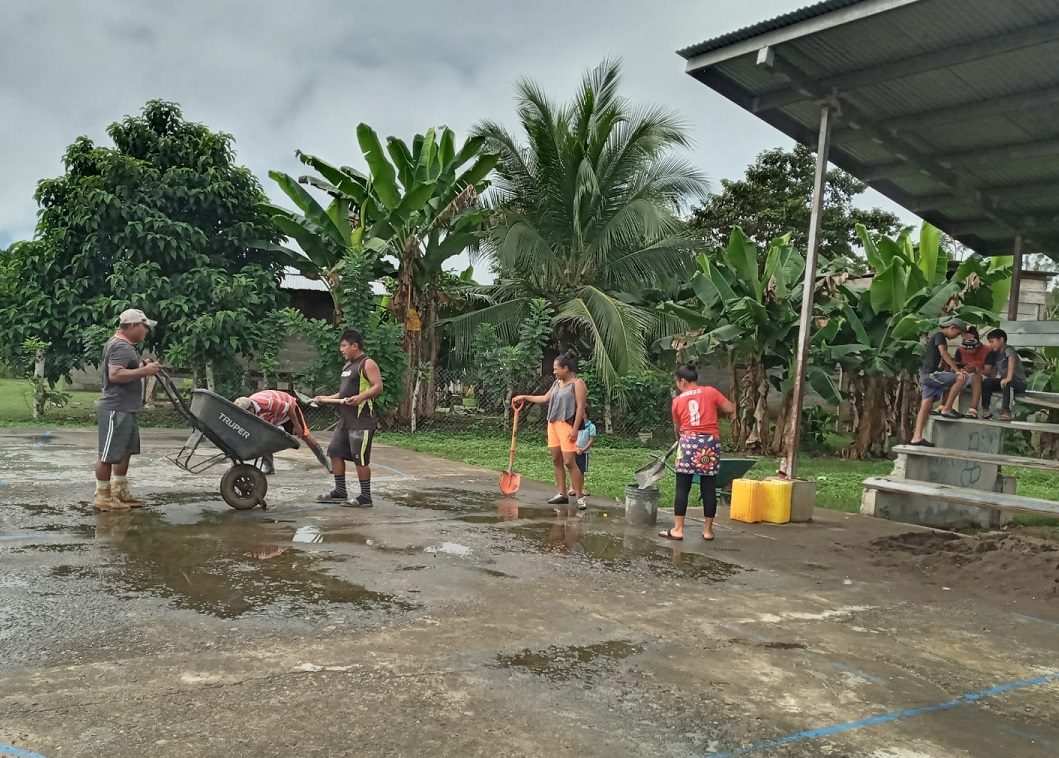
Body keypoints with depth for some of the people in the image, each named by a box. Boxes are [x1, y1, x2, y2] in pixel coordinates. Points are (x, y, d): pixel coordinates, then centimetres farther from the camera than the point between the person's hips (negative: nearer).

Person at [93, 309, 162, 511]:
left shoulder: (126, 346, 18)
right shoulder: (120, 347, -16)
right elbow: (115, 374, -28)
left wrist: (145, 367, 12)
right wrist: (144, 371, -24)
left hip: (127, 410, 11)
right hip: (115, 410, -11)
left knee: (125, 451, 16)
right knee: (109, 455, -4)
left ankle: (120, 492, 25)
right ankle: (102, 497, 2)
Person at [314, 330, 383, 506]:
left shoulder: (367, 364, -9)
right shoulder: (348, 365, 19)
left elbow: (378, 387, -18)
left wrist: (361, 397, -33)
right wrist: (325, 398, 20)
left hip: (361, 421, -10)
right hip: (345, 419, 10)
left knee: (360, 459, -6)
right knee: (335, 452, 12)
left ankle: (365, 497, 3)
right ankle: (340, 492, 22)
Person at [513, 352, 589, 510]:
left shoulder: (578, 383, -7)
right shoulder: (557, 383, 17)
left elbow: (581, 407, -13)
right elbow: (545, 398, 28)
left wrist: (575, 429, -19)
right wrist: (525, 397, 27)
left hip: (567, 425, -8)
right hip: (553, 424, 8)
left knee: (569, 462, -12)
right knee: (556, 460, 7)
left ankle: (579, 496, -7)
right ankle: (562, 494, 14)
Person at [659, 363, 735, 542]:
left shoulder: (677, 400, 7)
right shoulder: (710, 392, 5)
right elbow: (731, 409, 4)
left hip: (689, 442, -1)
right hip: (711, 442, 1)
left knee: (682, 488, 4)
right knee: (709, 488, 6)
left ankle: (678, 529, 3)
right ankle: (708, 530, 11)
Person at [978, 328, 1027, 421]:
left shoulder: (1008, 349, -16)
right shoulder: (996, 354, 8)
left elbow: (1011, 361, -36)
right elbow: (993, 373, 10)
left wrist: (1008, 378, -49)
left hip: (1019, 382, -7)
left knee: (1006, 383, -37)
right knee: (986, 382, -12)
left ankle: (1006, 411, -39)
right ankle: (985, 409, -12)